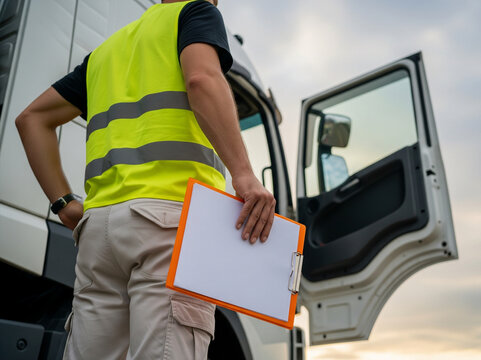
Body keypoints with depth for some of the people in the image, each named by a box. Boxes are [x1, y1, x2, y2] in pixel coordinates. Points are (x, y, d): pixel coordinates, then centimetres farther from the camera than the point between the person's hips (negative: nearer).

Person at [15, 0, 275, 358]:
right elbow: (202, 78, -11)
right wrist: (245, 175, -19)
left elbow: (33, 118, 26)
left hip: (100, 219, 7)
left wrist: (64, 205, 18)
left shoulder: (109, 47, 31)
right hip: (171, 211, -6)